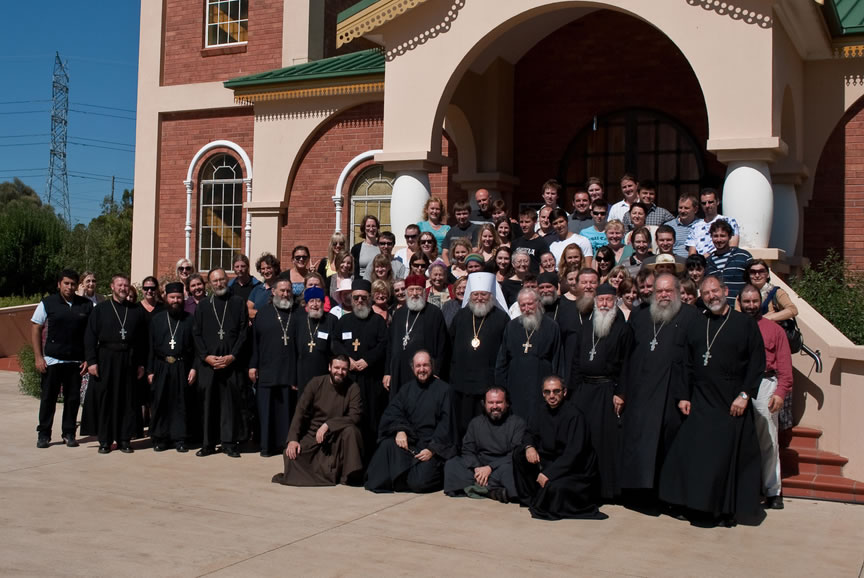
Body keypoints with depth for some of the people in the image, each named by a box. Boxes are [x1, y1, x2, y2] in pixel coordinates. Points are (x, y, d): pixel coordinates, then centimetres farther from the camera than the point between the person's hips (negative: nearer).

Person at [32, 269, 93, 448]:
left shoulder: (87, 305, 2)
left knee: (73, 398, 5)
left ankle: (69, 433, 16)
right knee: (48, 397, 3)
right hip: (52, 360, -1)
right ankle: (43, 435, 13)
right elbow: (35, 329, 2)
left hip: (76, 361, 1)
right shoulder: (47, 303, 0)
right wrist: (38, 357, -4)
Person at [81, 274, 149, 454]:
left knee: (128, 401, 3)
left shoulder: (137, 311, 9)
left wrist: (141, 364, 2)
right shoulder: (100, 309, 5)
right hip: (105, 360, -1)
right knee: (104, 400, 1)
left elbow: (143, 339, 8)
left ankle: (124, 440, 11)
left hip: (129, 361, 1)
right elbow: (90, 337, 1)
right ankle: (104, 441, 10)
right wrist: (91, 361, -8)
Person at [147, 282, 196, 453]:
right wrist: (150, 370, 1)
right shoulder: (156, 319, 9)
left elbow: (196, 346, 2)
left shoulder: (190, 320, 5)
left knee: (180, 404, 2)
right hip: (161, 367, 1)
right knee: (160, 404, 3)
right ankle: (160, 439, 14)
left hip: (182, 368, -1)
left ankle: (179, 439, 10)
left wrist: (194, 368, -7)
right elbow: (151, 347, 7)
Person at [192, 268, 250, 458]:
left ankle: (230, 443, 5)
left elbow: (244, 332, 2)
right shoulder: (203, 306, 12)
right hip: (208, 362, 1)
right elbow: (196, 334, 8)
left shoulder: (238, 304, 7)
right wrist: (206, 356, -5)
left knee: (231, 402, -1)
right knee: (208, 403, 1)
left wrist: (232, 356, -8)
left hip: (232, 362, -1)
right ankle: (207, 444, 8)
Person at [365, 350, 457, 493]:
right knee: (387, 445, -28)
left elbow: (445, 423, -5)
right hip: (410, 440, 4)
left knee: (419, 483, -24)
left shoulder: (443, 389, 0)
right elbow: (392, 412, 3)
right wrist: (399, 430, -18)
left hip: (435, 445, -4)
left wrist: (432, 449, -15)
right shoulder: (406, 389, 14)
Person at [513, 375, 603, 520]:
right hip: (550, 459, 7)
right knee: (519, 454, -9)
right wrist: (529, 447, -15)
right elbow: (530, 433, 11)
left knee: (555, 487, -35)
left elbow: (574, 453, -24)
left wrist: (548, 473, -28)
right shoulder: (540, 410, 3)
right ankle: (529, 498, 2)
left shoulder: (574, 415, -19)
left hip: (577, 469, -7)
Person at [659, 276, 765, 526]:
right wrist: (684, 396, 6)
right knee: (695, 454, 0)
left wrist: (745, 395, -12)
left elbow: (757, 362, -5)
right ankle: (701, 505, 12)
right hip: (700, 404, 4)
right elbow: (688, 366, 15)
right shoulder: (696, 327, 13)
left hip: (733, 404, -4)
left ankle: (727, 510, 11)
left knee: (728, 456, 0)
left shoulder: (745, 324, 0)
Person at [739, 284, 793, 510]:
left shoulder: (774, 329, 11)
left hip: (764, 385, -1)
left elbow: (784, 364, 5)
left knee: (768, 440, -2)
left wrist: (781, 392, -5)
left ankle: (772, 491, 5)